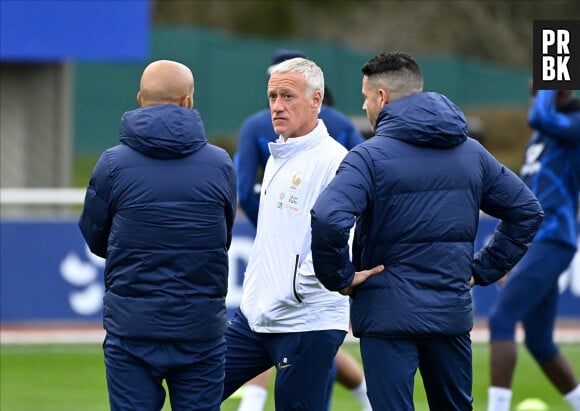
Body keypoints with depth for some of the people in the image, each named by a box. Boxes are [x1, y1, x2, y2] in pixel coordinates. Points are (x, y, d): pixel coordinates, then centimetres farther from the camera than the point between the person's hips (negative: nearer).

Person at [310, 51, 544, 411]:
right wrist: (483, 269, 12)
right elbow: (527, 211, 12)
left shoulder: (371, 156, -11)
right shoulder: (472, 153, 7)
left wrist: (339, 276, -12)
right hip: (453, 313, 5)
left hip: (388, 313, -5)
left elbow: (329, 219, -27)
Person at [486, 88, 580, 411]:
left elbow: (539, 118, -29)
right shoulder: (542, 134, 20)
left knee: (501, 319, -18)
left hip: (552, 243, -10)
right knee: (540, 343, 11)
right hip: (532, 243, 10)